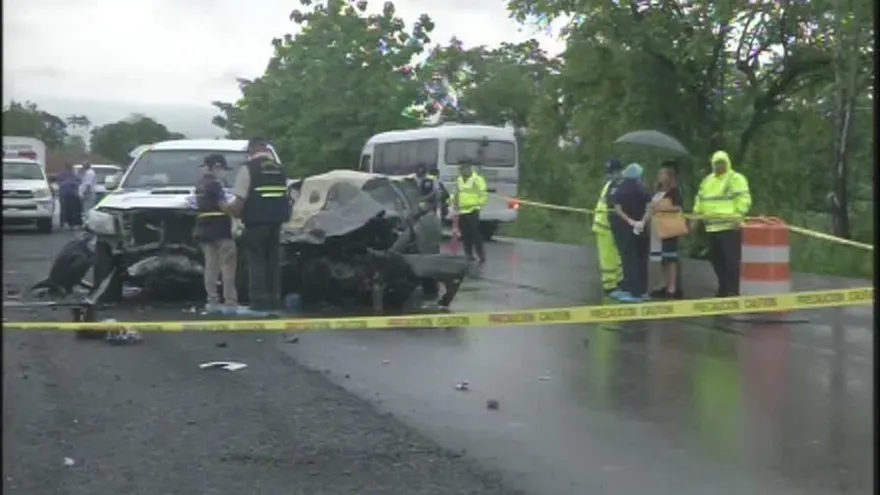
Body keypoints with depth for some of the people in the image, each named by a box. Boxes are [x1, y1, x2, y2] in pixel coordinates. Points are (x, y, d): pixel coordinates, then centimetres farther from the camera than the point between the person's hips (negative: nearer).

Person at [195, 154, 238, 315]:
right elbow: (223, 206, -15)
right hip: (219, 229, -9)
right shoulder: (214, 184, -12)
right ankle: (230, 302, -9)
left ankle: (212, 302, 6)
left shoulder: (200, 184, 16)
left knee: (211, 266, 8)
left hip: (204, 229, 9)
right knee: (228, 265, -6)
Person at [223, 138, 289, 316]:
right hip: (275, 223, 6)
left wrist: (227, 208, 5)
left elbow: (240, 200, -13)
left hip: (256, 223, -6)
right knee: (272, 262, 10)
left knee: (256, 263, -2)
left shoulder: (248, 168, -7)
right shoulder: (280, 169, 13)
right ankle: (273, 303, 11)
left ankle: (259, 304, -4)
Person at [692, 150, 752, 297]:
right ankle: (724, 289, 21)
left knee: (731, 260, -7)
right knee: (716, 259, 10)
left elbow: (744, 199, -10)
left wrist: (738, 217, -22)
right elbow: (700, 200, 23)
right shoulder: (707, 180, 19)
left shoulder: (736, 179, -1)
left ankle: (733, 290, -3)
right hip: (711, 227, 7)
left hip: (730, 227, -7)